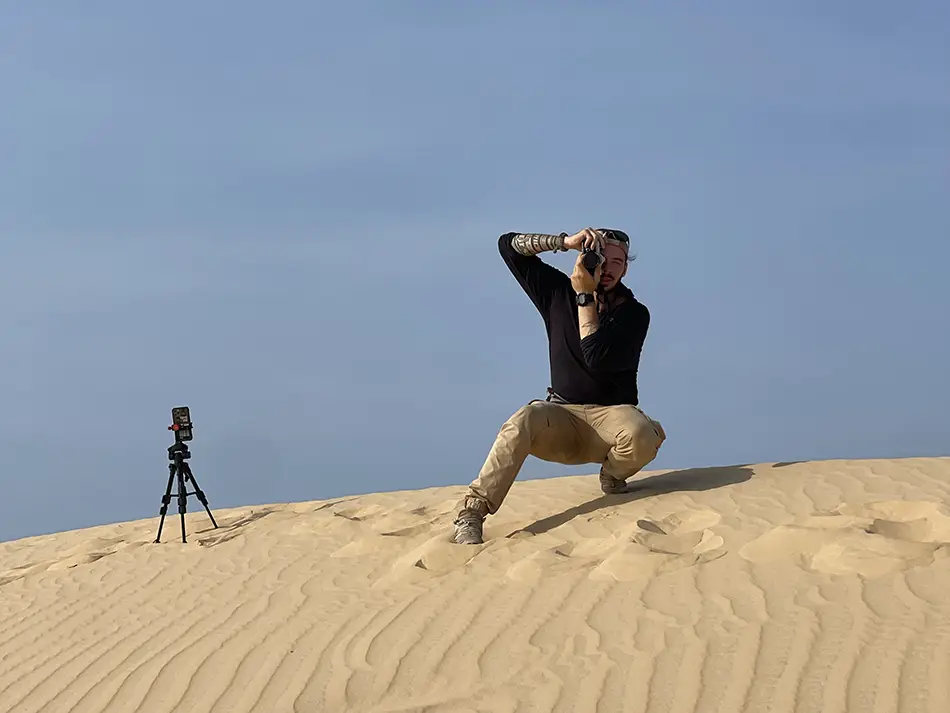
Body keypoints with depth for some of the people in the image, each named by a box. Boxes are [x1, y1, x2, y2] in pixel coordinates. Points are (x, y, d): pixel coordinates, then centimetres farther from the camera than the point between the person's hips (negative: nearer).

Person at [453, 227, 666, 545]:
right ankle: (471, 515, -39)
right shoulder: (558, 292, 7)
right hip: (562, 415, 1)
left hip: (612, 412, -1)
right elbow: (508, 245, 3)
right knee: (523, 421, -35)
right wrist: (566, 242, -9)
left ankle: (612, 477, -2)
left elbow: (599, 360, -19)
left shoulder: (634, 313, -2)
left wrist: (585, 297, -16)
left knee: (641, 435, -38)